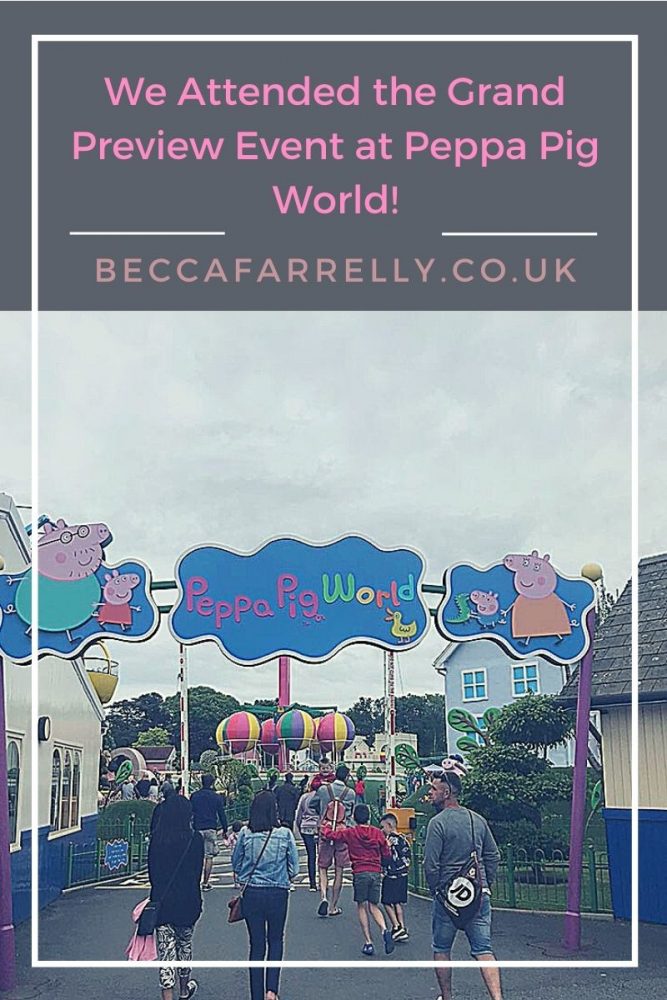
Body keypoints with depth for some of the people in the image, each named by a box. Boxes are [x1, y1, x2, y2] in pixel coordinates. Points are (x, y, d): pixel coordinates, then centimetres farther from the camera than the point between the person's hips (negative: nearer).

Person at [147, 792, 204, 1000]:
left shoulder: (157, 837, -3)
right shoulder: (194, 838, -9)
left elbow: (151, 869, 3)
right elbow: (197, 872, -2)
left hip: (161, 900, 0)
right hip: (187, 901, 0)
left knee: (165, 947, 4)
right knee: (184, 943, 20)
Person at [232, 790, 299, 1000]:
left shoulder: (245, 833, -6)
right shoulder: (284, 834, -8)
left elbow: (236, 863, 6)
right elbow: (294, 866, -1)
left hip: (252, 894, 1)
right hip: (278, 894, -1)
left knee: (256, 945, 11)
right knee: (275, 942, 17)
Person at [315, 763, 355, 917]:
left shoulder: (323, 789, -1)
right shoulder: (350, 793, -2)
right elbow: (350, 815, 7)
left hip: (325, 833, 0)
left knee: (323, 868, 9)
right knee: (339, 871, 7)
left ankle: (323, 897, -16)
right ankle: (333, 907, 11)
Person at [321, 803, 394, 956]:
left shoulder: (350, 833, 0)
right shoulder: (378, 833, 4)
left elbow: (330, 834, 12)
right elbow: (387, 854, 9)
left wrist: (325, 825, 33)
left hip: (360, 873, -2)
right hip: (376, 873, 2)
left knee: (361, 906, 9)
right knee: (373, 906, 13)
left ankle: (368, 942, 3)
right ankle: (384, 929, -15)